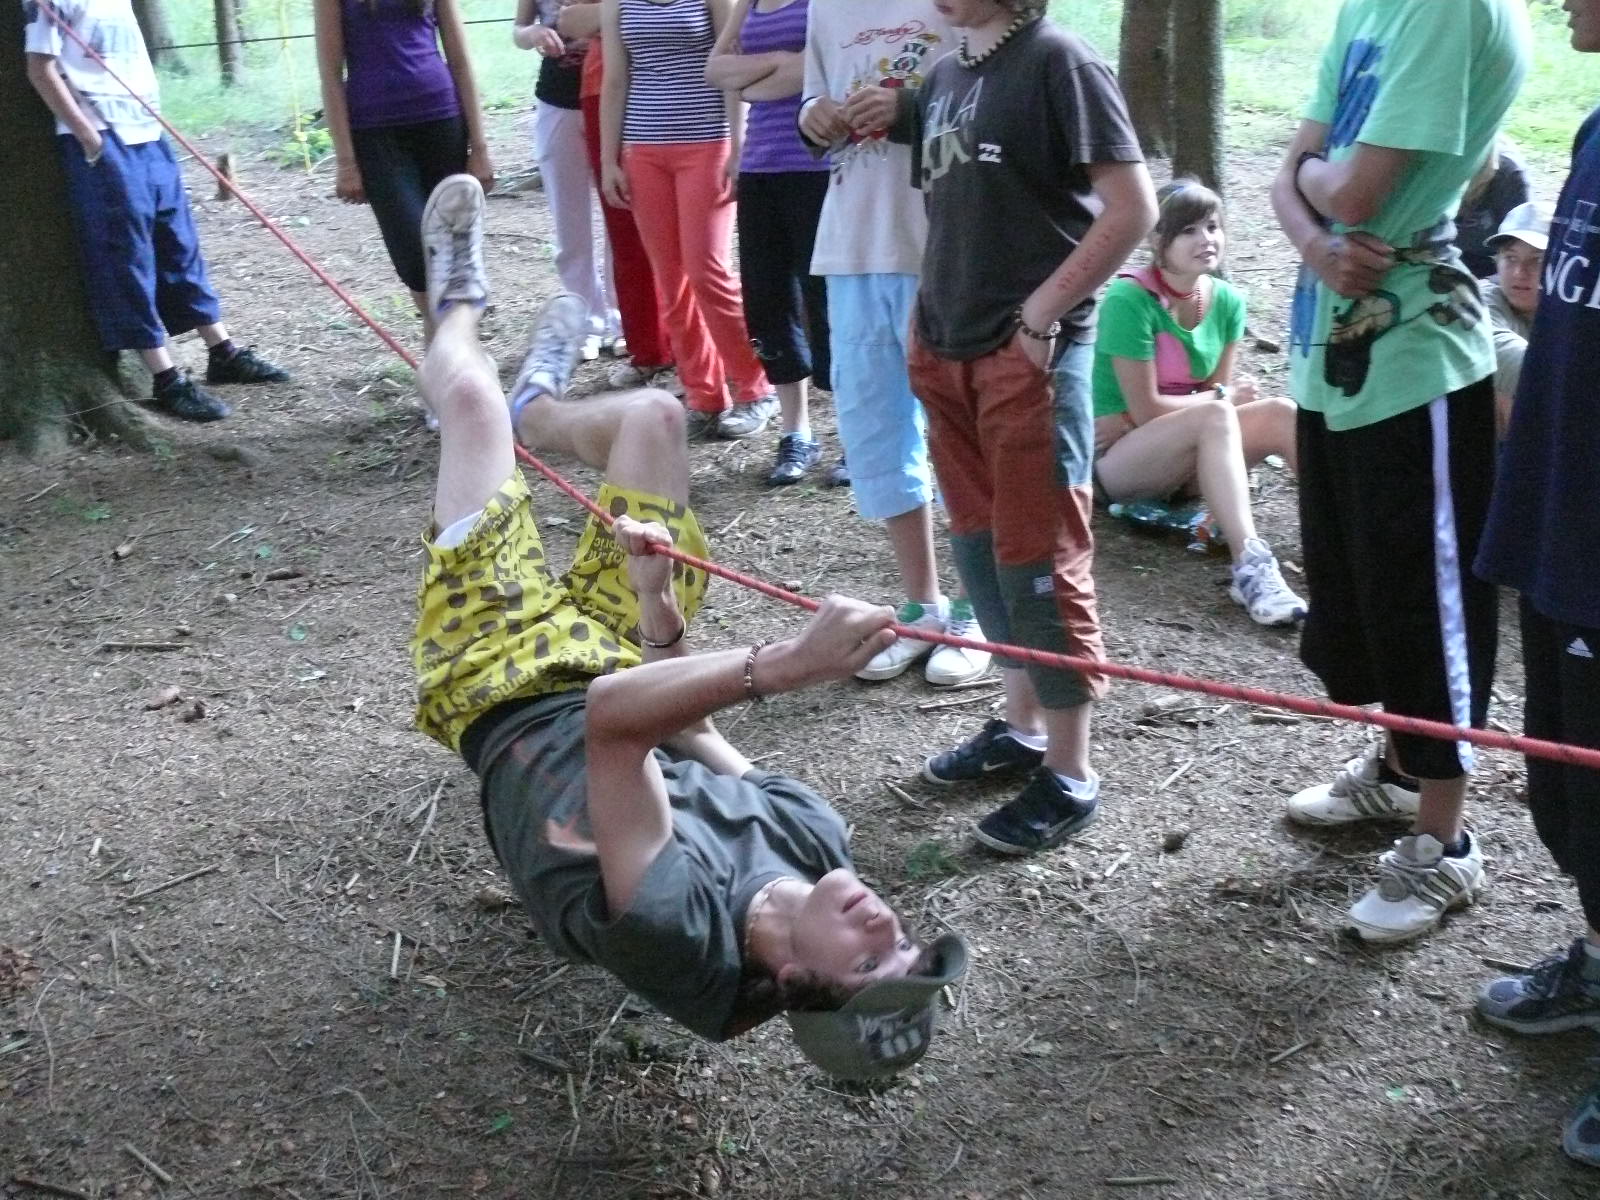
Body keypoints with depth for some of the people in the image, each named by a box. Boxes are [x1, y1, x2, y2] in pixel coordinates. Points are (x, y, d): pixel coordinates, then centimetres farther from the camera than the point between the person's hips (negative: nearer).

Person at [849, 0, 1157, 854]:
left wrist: (1041, 313, -15)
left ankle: (1070, 776, 8)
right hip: (949, 348, 8)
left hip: (1030, 353, -8)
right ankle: (1022, 725, 30)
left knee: (1039, 560, -3)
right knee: (980, 545, 15)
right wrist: (927, 319, 10)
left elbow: (1132, 208, -14)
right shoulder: (946, 74, 13)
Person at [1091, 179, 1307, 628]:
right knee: (1214, 414, -32)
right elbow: (1144, 409, -18)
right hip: (1113, 461, -6)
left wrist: (1125, 423, -15)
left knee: (1279, 413, -16)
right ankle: (1250, 566, -45)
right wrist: (1222, 396, -9)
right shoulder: (1129, 300, -17)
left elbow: (1217, 390, -2)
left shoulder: (1228, 301, 0)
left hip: (1188, 463, 6)